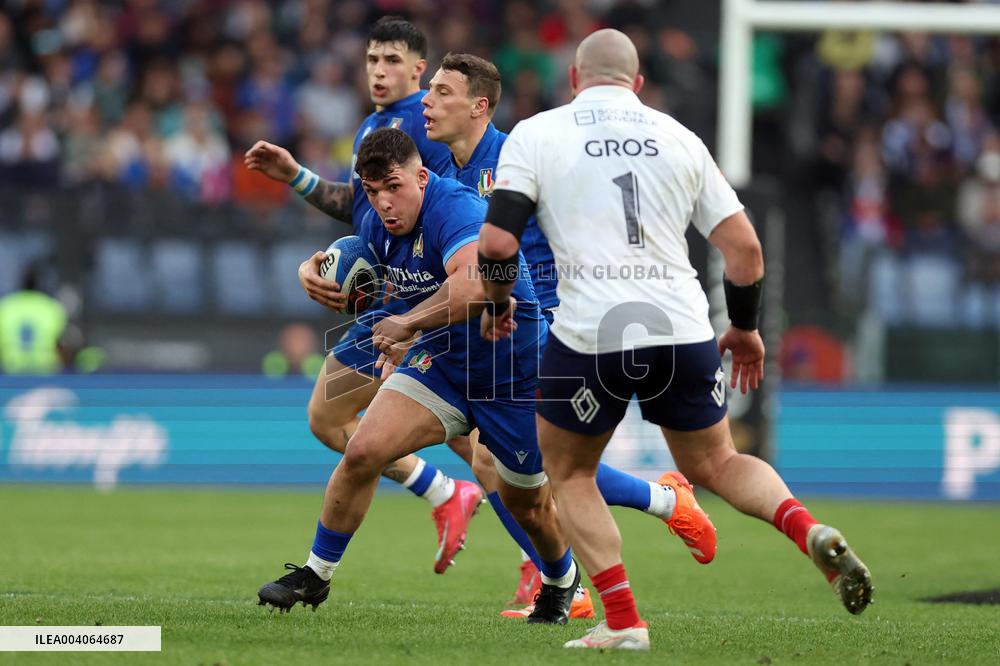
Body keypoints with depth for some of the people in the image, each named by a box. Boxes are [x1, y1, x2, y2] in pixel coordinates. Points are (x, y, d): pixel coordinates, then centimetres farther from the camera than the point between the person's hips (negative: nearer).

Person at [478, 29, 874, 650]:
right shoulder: (679, 138, 12)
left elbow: (497, 241, -6)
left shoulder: (534, 134, 4)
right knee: (715, 464, 22)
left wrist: (498, 304, 14)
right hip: (683, 331, 3)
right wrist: (746, 329, 25)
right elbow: (744, 246, 10)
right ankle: (810, 530, -6)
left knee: (568, 472, 20)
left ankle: (624, 622, 9)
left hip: (589, 336, -3)